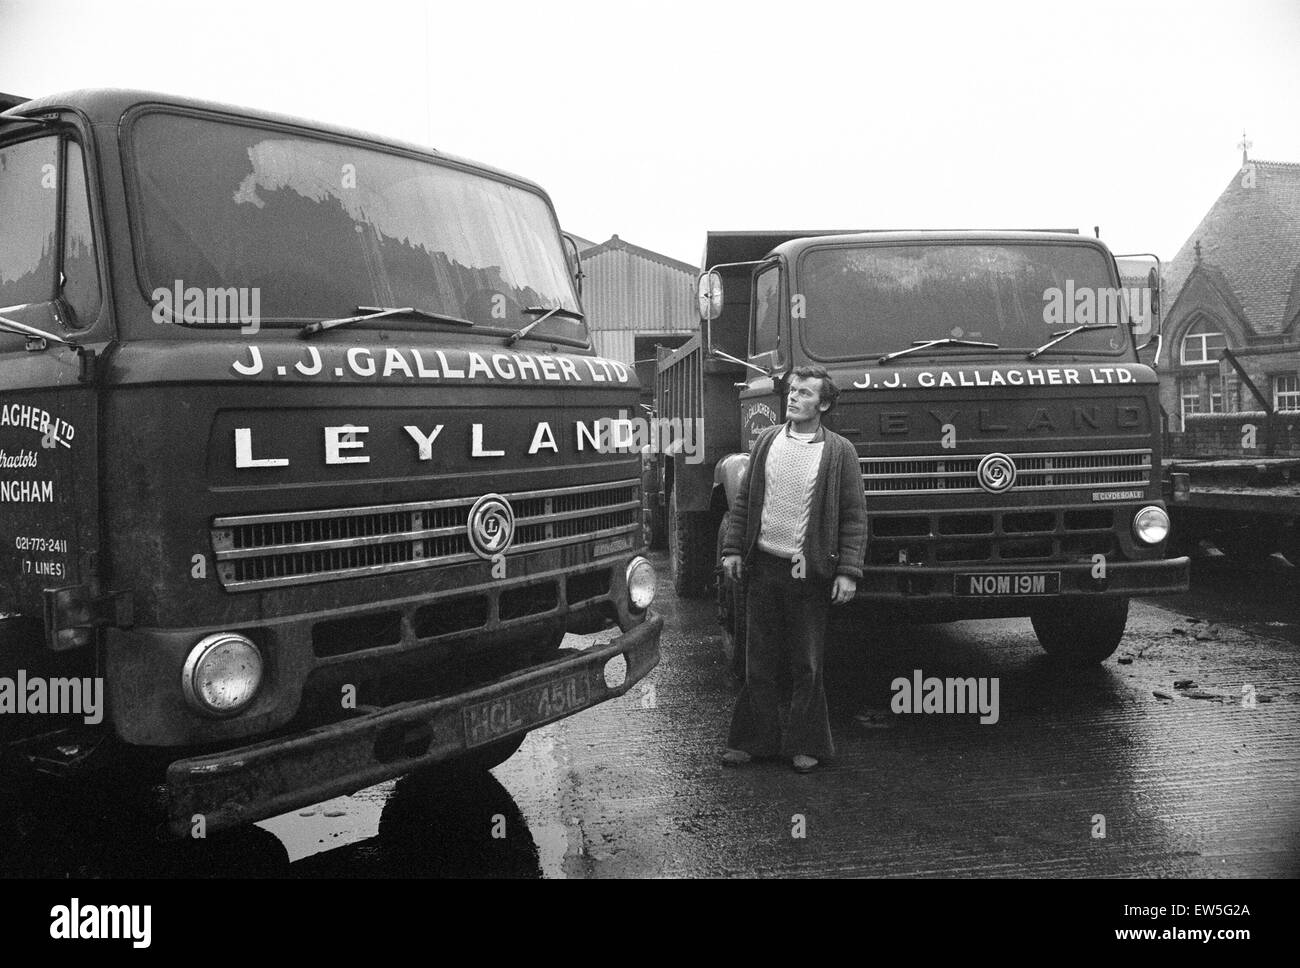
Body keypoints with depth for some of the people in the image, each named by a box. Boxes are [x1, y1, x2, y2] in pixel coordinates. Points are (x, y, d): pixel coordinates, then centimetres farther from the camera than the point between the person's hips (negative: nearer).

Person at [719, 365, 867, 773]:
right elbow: (744, 500, 11)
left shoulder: (839, 452, -3)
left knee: (807, 665, 6)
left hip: (809, 571, -3)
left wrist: (848, 571, -11)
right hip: (763, 565, 3)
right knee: (760, 660, 10)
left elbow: (855, 516, -4)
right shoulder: (766, 441, 7)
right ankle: (756, 740, 21)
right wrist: (733, 549, 5)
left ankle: (806, 746, 18)